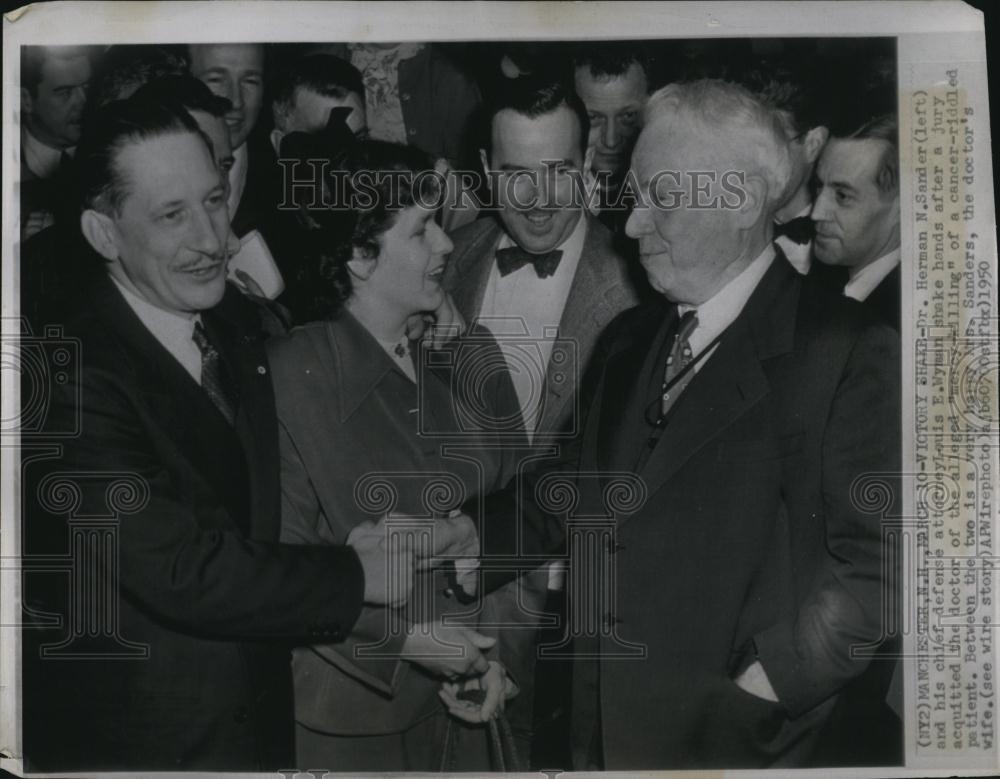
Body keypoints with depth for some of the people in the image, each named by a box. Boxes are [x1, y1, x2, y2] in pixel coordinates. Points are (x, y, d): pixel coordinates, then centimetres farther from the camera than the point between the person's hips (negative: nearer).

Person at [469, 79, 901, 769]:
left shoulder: (848, 355, -12)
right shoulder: (628, 341, 9)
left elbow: (877, 562, -14)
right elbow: (569, 500, 10)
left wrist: (758, 693, -16)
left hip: (734, 741, -5)